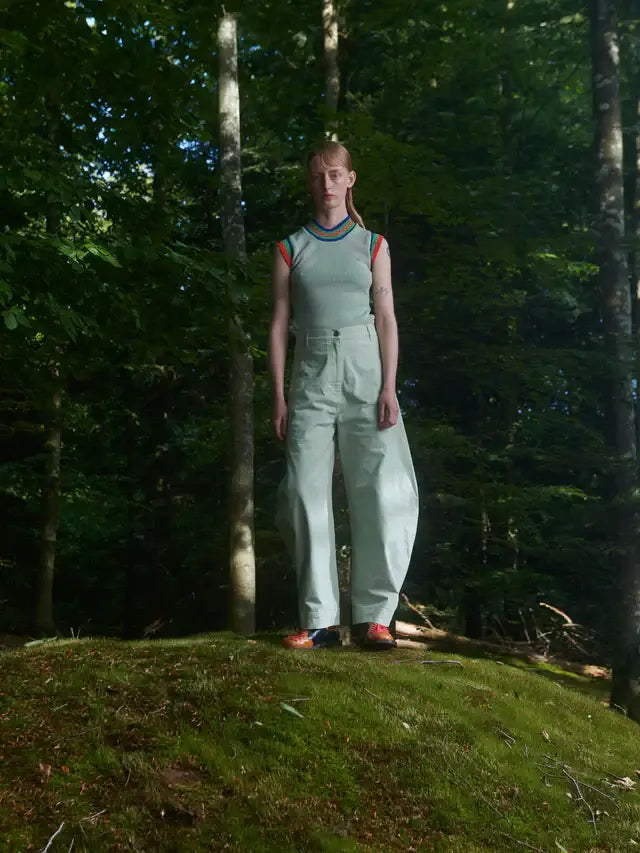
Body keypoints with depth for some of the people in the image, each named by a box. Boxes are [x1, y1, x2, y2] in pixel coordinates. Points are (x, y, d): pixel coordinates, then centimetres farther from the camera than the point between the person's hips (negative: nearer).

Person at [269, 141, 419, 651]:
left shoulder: (373, 245, 12)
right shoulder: (291, 249, 13)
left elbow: (386, 318, 6)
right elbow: (279, 326, 10)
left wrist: (389, 389, -5)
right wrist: (279, 397, 2)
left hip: (365, 373, 0)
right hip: (311, 377, 1)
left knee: (387, 490, -12)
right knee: (307, 494, -7)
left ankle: (373, 614, -3)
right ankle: (320, 620, -2)